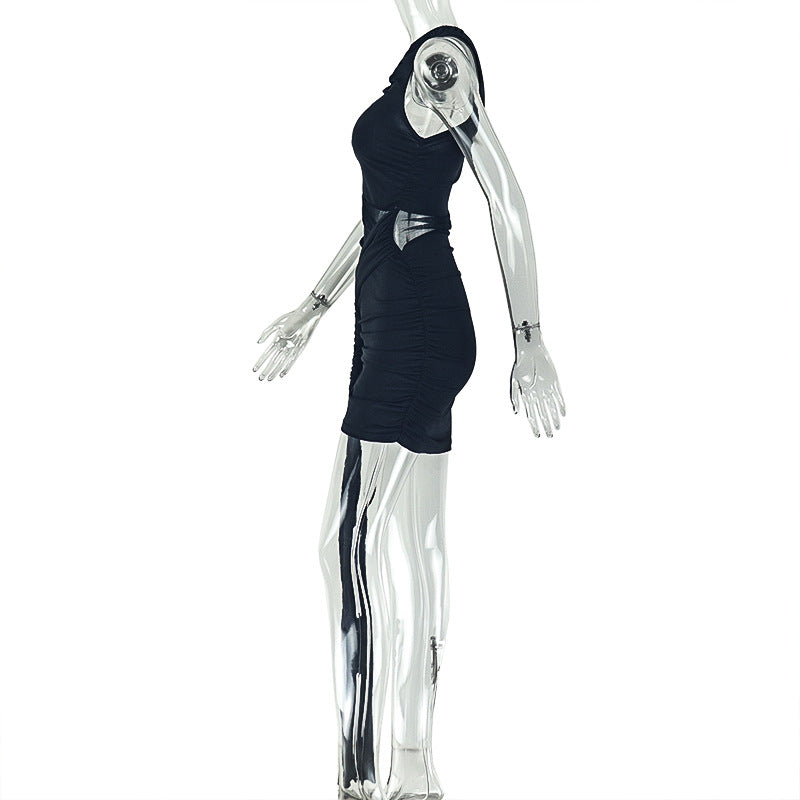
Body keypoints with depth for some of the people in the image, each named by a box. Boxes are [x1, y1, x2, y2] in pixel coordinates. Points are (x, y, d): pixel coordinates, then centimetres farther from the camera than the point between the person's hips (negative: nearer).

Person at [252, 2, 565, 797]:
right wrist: (313, 309, 28)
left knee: (349, 541, -10)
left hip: (418, 324, -9)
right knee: (418, 546, 10)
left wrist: (529, 342, -13)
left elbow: (508, 210, -13)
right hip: (394, 325, 9)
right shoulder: (412, 67, 17)